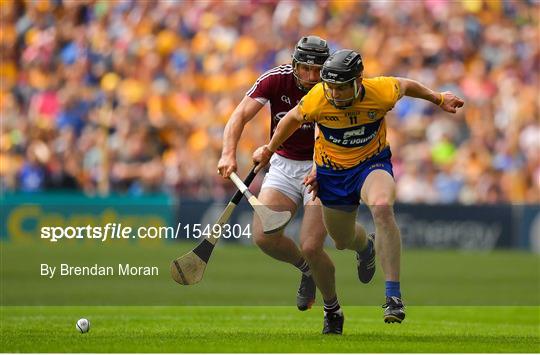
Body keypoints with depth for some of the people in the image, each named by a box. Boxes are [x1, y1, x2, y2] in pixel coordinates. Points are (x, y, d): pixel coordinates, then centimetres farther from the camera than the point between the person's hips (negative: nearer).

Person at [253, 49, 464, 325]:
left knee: (382, 208, -35)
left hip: (372, 165, -2)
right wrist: (269, 150, 13)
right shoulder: (316, 99, -23)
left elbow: (406, 85, 0)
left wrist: (438, 99, 16)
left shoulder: (382, 92, -25)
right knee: (343, 242, 15)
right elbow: (292, 119, -1)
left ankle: (393, 296, -35)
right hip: (332, 172, 2)